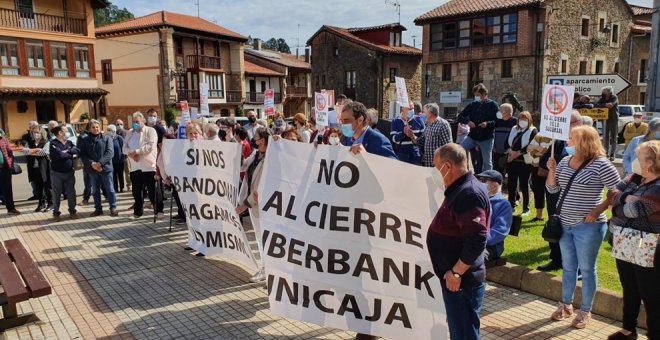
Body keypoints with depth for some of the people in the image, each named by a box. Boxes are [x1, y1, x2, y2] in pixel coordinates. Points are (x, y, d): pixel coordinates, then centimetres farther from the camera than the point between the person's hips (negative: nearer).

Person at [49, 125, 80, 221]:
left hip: (69, 172, 4)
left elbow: (78, 151, -4)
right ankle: (56, 213, 15)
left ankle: (72, 211, 19)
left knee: (71, 193, 8)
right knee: (57, 194, 4)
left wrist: (68, 151, -18)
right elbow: (60, 155, -22)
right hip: (57, 173, -4)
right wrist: (72, 155, -9)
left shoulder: (69, 142, 9)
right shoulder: (53, 144, -9)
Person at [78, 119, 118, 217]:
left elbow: (110, 152, -9)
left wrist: (100, 163, -18)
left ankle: (113, 208, 10)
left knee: (110, 189, 1)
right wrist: (92, 163, -15)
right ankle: (98, 209, 21)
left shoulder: (106, 138, 1)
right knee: (95, 191, 11)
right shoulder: (85, 141, 8)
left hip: (105, 168, -3)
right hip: (92, 169, 3)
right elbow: (83, 154, 1)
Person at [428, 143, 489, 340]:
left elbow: (476, 241, -28)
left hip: (462, 280, -10)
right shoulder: (457, 189, 11)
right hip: (452, 275, 10)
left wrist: (456, 272, -22)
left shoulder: (469, 193, -22)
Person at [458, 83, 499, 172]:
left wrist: (488, 123, -23)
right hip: (472, 136, 3)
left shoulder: (493, 105, -3)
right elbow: (460, 117, 10)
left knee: (487, 162, 6)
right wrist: (467, 121, -10)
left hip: (487, 138, -3)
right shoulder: (472, 105, 6)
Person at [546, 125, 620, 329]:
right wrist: (552, 170, -6)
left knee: (587, 269, 6)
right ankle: (566, 305, 32)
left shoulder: (601, 164, -13)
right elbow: (552, 189, 10)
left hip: (587, 227, -6)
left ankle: (585, 312, 21)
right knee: (568, 267, 17)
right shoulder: (565, 162, 6)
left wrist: (598, 210, -17)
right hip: (565, 224, 6)